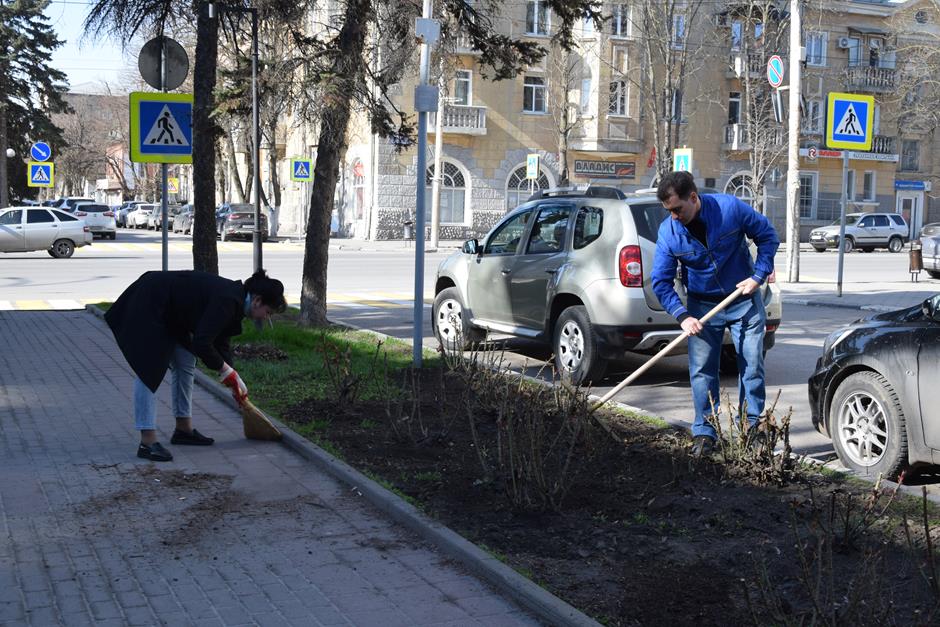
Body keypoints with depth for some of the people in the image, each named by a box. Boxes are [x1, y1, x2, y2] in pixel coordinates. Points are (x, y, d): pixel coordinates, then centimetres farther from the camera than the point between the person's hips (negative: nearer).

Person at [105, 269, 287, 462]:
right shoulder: (227, 301, -27)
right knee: (148, 371, -11)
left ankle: (184, 429, 21)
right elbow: (201, 344, -30)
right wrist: (227, 371, -17)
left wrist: (233, 382, 12)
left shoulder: (233, 298, 2)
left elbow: (220, 343, 13)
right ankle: (147, 442, -11)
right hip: (147, 306, -10)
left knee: (186, 365, 12)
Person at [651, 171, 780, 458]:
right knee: (702, 371, 0)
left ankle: (753, 429, 15)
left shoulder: (730, 207, -19)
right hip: (702, 306, 1)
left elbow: (768, 235, -5)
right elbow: (661, 281, -11)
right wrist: (682, 316, -23)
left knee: (752, 367, 3)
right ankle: (704, 433, 10)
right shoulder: (668, 231, -14)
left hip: (744, 300, -1)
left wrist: (759, 276, -13)